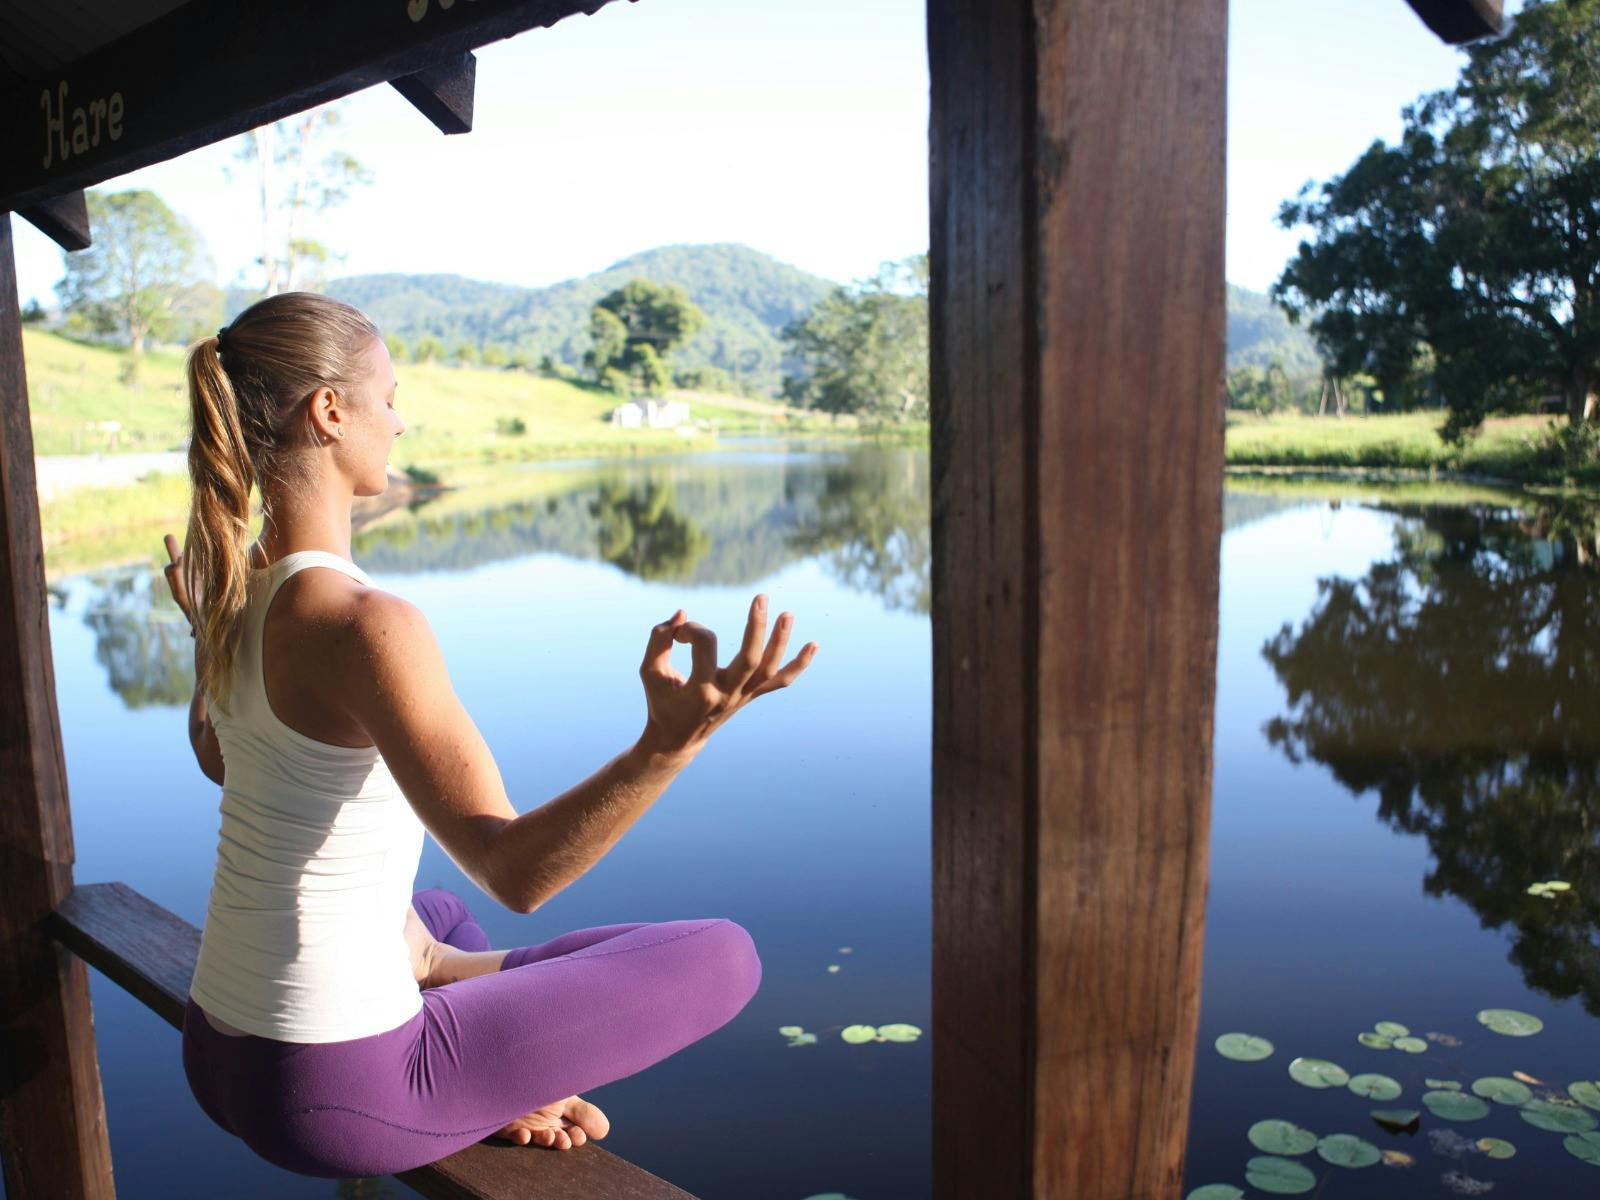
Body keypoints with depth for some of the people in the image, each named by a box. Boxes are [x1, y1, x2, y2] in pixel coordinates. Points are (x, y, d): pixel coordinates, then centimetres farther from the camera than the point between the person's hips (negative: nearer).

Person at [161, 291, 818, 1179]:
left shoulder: (233, 591, 0)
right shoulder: (364, 624, -27)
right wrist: (672, 738, -44)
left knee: (439, 911, 41)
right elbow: (511, 870, -31)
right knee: (723, 955, -1)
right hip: (331, 1089, -8)